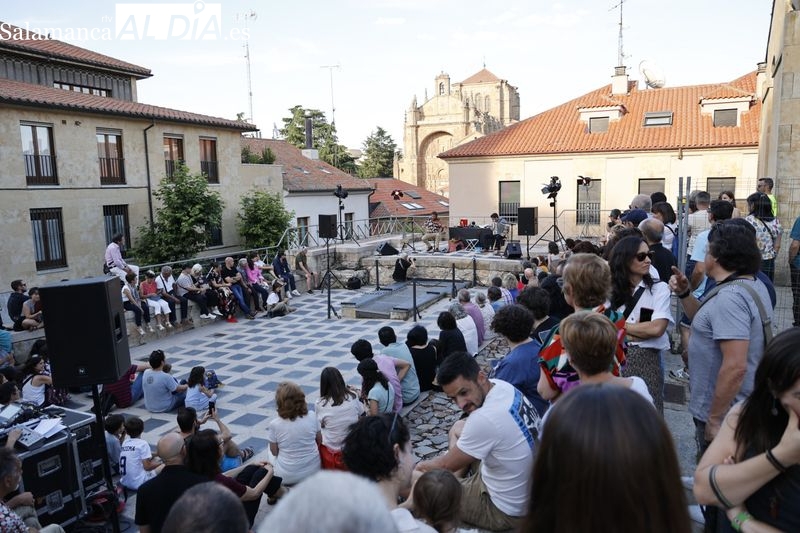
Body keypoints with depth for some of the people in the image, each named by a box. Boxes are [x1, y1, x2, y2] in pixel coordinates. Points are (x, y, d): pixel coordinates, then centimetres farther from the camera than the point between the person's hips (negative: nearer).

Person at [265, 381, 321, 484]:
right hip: (313, 471, 2)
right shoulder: (312, 416, -13)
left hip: (287, 477, -2)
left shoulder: (274, 424, -19)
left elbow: (274, 452, -6)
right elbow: (319, 440, 1)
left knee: (269, 451, 28)